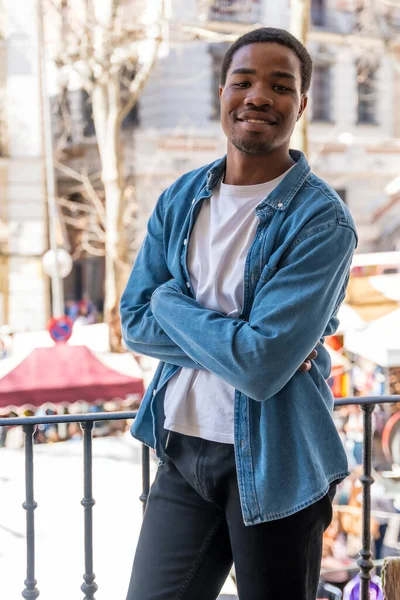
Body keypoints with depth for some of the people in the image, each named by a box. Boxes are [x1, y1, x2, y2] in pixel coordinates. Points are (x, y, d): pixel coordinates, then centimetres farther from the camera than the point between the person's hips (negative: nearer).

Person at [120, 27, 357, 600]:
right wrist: (233, 340, -14)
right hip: (181, 447, 5)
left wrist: (172, 303, -9)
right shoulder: (180, 200, 5)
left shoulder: (322, 220, -14)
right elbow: (135, 323, 1)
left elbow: (264, 365, -21)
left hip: (274, 463, -4)